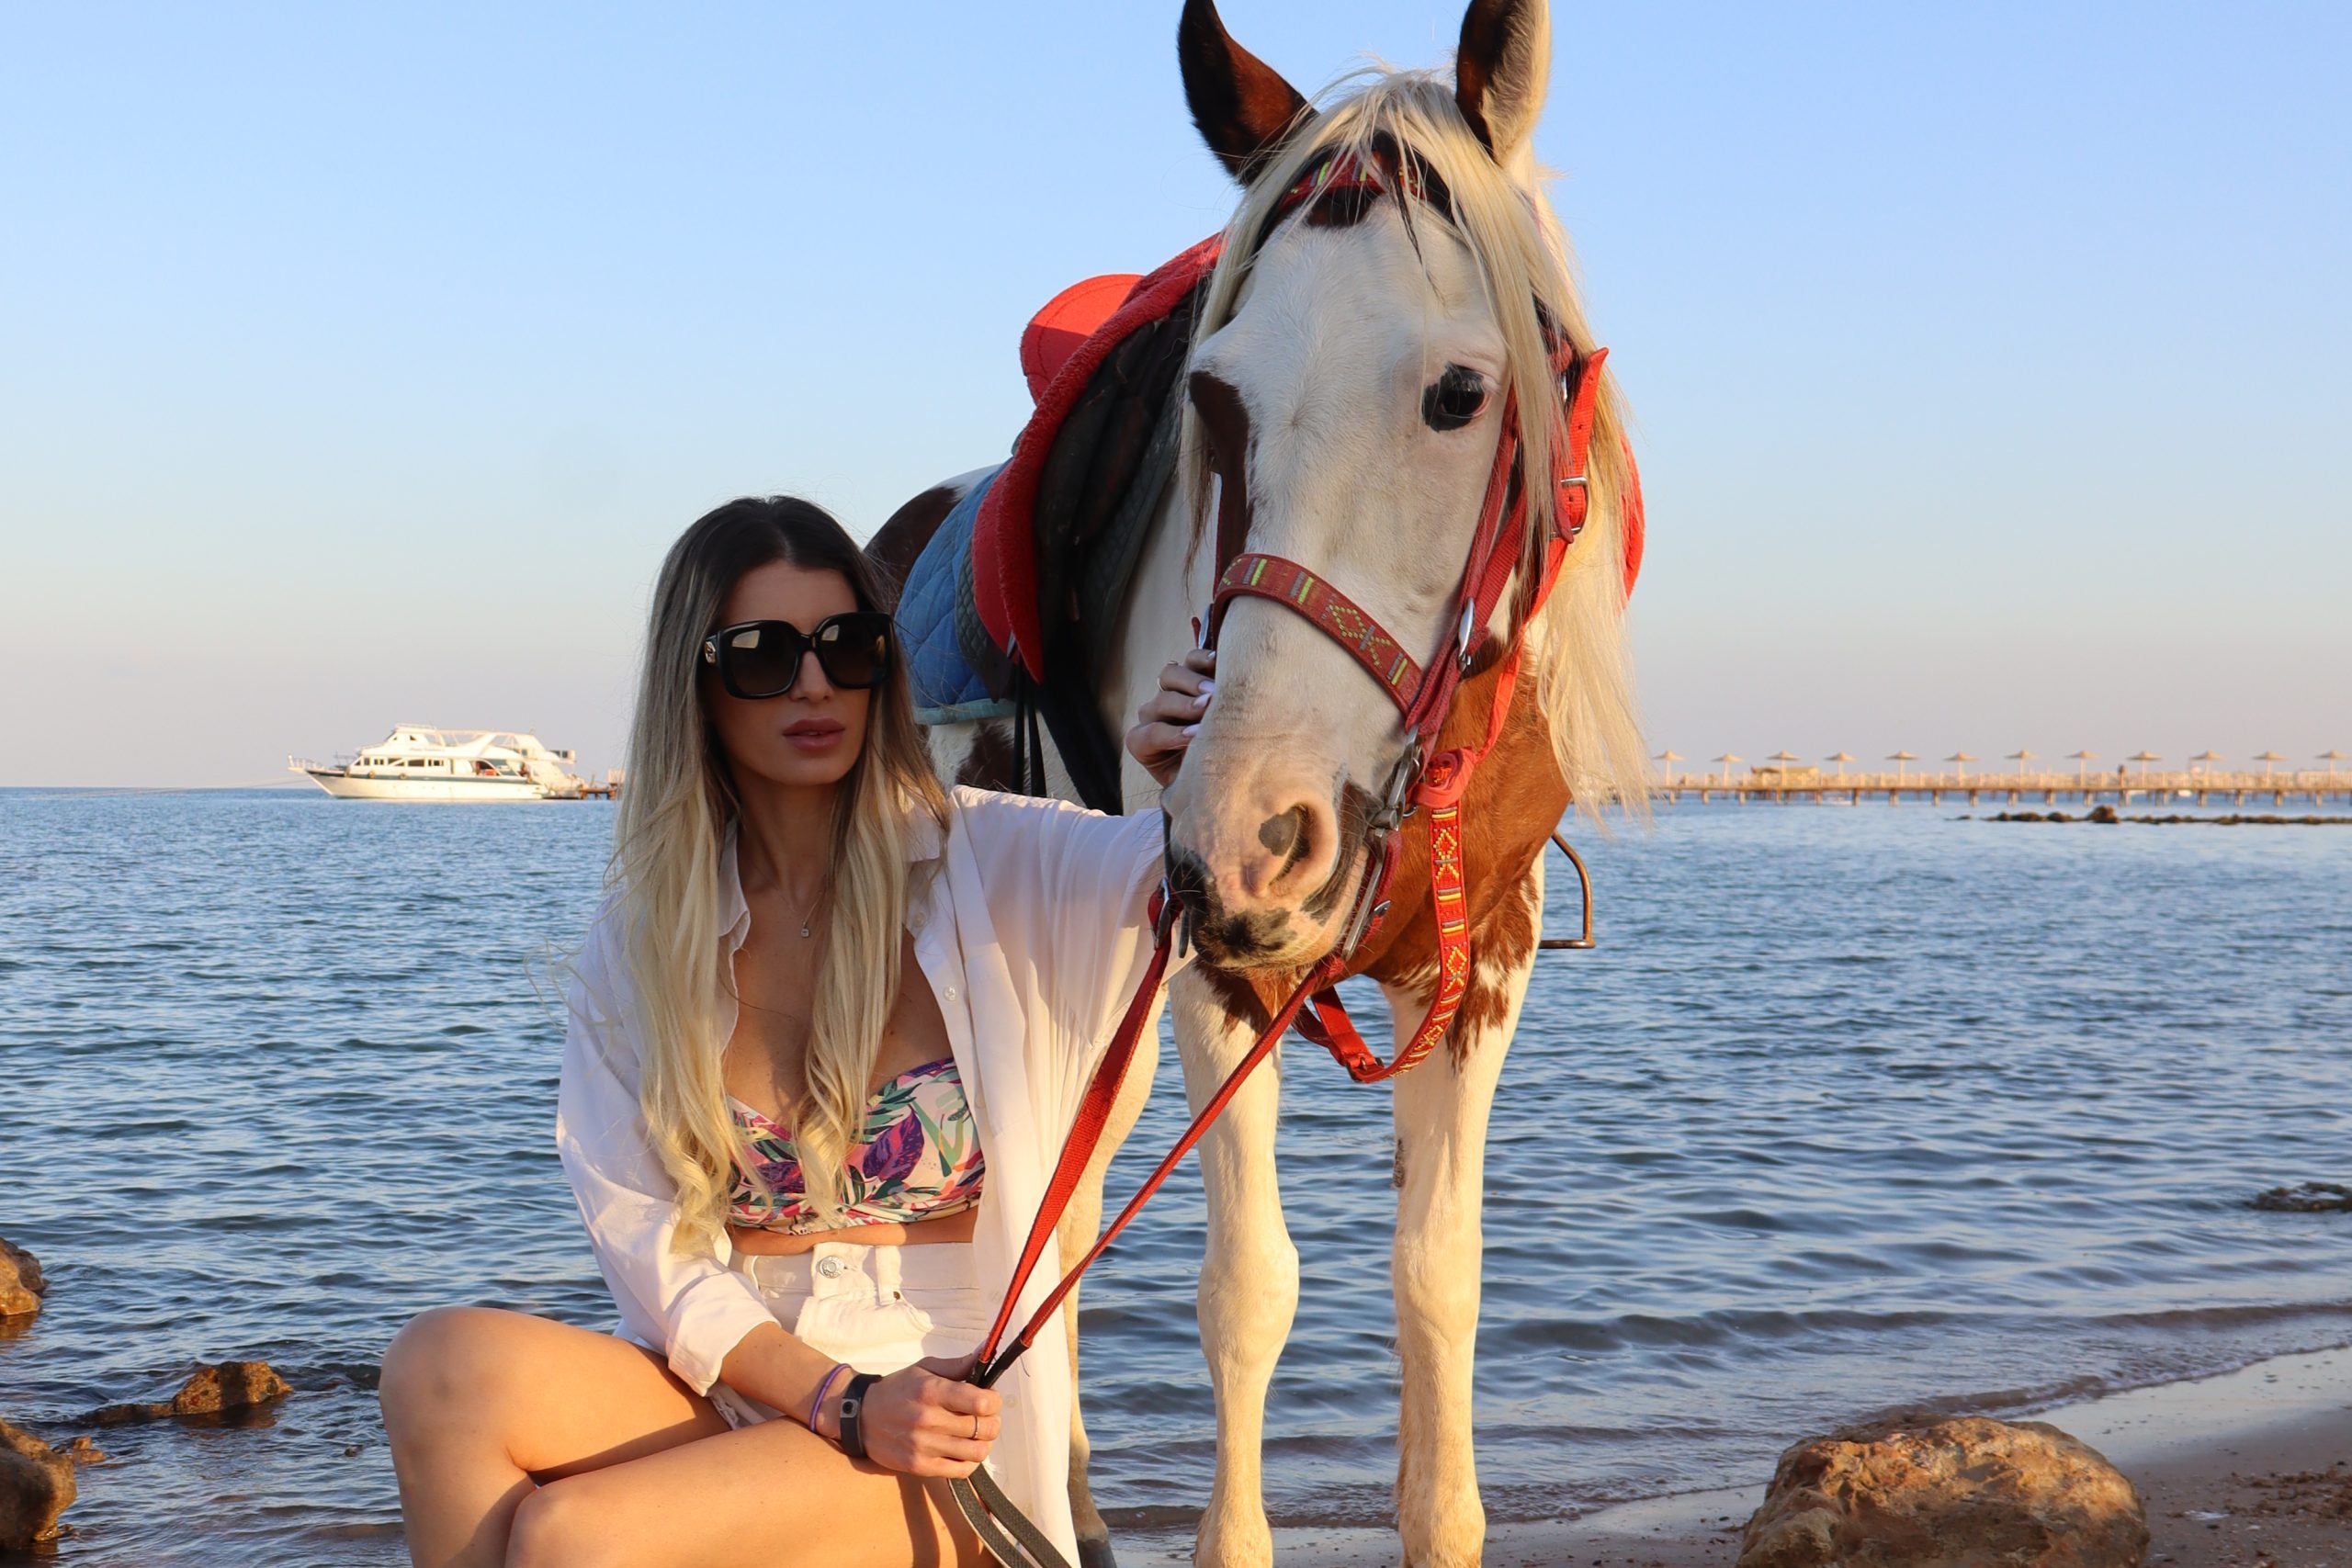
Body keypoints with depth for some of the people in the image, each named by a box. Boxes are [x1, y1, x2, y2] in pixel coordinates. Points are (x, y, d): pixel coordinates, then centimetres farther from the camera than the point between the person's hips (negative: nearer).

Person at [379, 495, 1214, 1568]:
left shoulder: (985, 865, -3)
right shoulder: (639, 941, 5)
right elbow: (645, 1232, -1)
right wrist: (841, 1399, -17)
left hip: (936, 1424, -3)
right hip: (728, 1388, 4)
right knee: (448, 1364, -26)